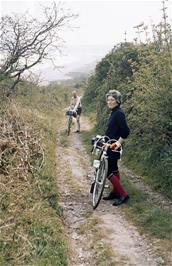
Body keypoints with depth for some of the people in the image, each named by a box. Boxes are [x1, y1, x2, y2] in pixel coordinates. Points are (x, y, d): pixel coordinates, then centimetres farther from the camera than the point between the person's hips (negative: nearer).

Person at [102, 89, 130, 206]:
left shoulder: (119, 113, -18)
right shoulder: (114, 112, 11)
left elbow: (126, 131, -24)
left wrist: (118, 142, -21)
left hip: (113, 147, -10)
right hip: (110, 146, 10)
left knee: (108, 171, -6)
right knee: (114, 170, 16)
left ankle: (123, 195, 0)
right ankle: (115, 192, 28)